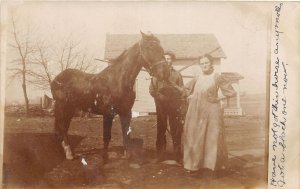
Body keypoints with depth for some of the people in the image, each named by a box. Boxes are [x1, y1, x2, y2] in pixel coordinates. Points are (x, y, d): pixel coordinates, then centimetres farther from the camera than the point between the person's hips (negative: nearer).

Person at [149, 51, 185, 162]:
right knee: (160, 131, 4)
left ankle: (178, 156, 8)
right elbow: (152, 89, 3)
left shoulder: (177, 74, 10)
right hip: (161, 106, 0)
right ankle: (160, 156, 12)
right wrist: (158, 96, -9)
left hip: (174, 105, 0)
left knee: (176, 131, 1)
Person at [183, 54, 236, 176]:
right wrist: (190, 97, 12)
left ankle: (210, 165, 6)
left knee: (211, 137, -2)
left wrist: (218, 98, -3)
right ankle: (194, 164, 14)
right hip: (196, 112, 4)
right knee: (194, 138, 5)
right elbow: (187, 88, 28)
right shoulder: (197, 79, 11)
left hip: (211, 111, -4)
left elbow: (231, 92, -2)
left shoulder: (217, 77, -2)